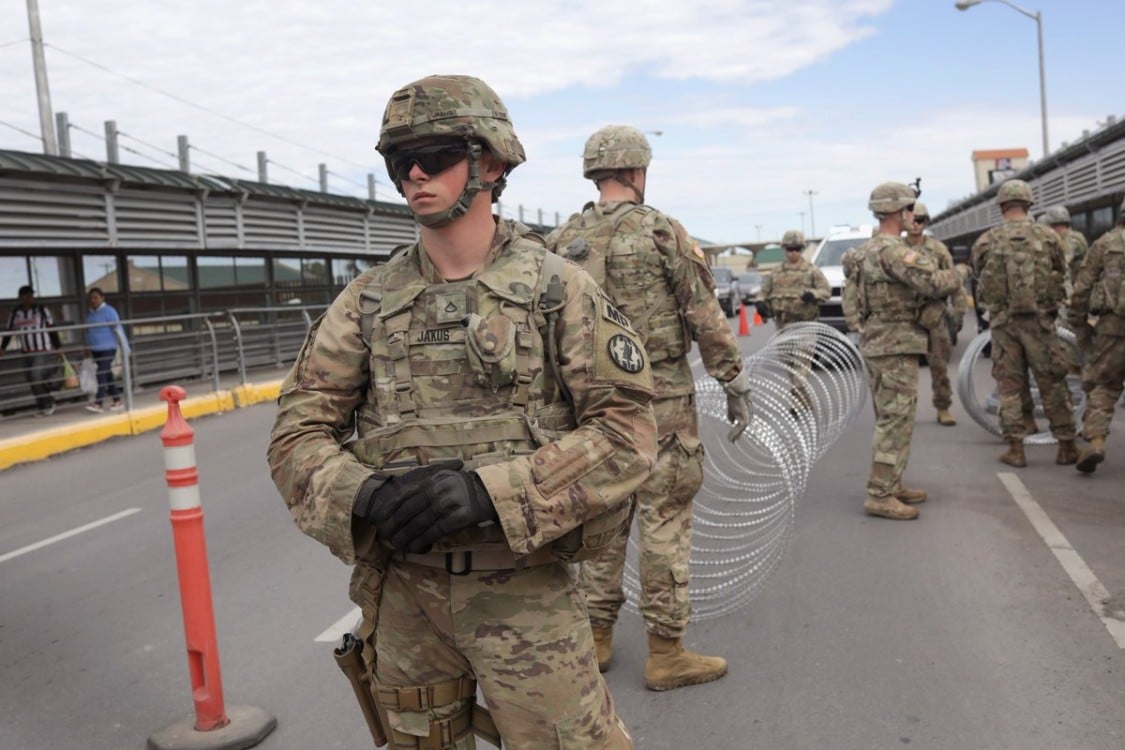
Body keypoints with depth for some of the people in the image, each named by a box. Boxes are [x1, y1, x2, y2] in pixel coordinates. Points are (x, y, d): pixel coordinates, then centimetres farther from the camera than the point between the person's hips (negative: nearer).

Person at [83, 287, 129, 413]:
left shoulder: (109, 311, -9)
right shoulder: (89, 313, 11)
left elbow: (118, 329, -13)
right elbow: (88, 331, 20)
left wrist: (125, 347, -17)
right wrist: (88, 348, 21)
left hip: (108, 348, -7)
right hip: (95, 349, 7)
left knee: (102, 374, -13)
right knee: (107, 375, 10)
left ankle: (98, 403, -14)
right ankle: (117, 401, 17)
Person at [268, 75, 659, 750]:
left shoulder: (559, 288, -7)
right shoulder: (368, 302, 2)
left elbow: (629, 432, -14)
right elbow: (298, 432, 0)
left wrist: (487, 491, -24)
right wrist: (365, 495, -22)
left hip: (525, 590, -3)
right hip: (405, 592, 4)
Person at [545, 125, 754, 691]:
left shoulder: (561, 243, 6)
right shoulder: (661, 231, -8)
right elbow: (706, 316, -9)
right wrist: (735, 382, -2)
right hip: (660, 396, -5)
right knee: (665, 518, 2)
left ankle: (596, 637, 22)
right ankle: (665, 651, 9)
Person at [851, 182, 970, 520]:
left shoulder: (867, 250, 14)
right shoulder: (892, 250, -18)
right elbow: (934, 283, -24)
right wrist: (960, 272, -4)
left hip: (876, 343, 10)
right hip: (895, 345, -10)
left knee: (890, 419, 16)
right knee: (896, 420, -7)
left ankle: (890, 485, 23)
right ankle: (880, 496, -6)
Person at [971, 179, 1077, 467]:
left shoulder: (986, 242, -3)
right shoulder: (1048, 237, -2)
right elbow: (1061, 274, 10)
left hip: (1003, 322, 0)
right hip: (1040, 321, 0)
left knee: (1010, 386, 8)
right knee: (1053, 384, 9)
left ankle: (1015, 448, 9)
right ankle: (1066, 446, 15)